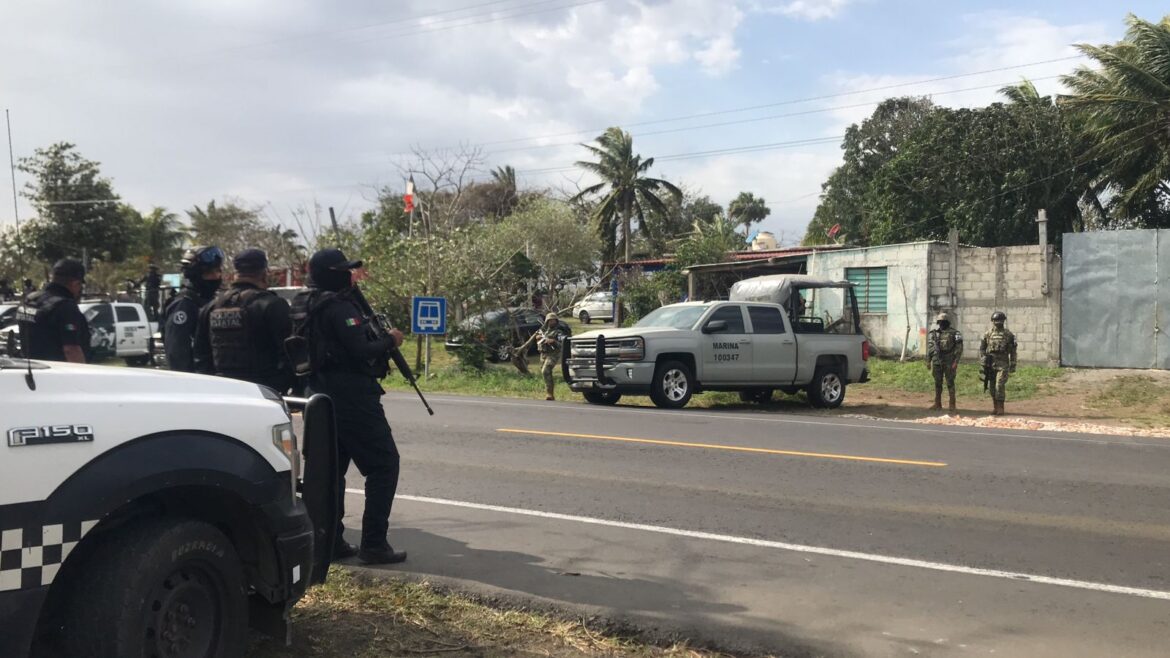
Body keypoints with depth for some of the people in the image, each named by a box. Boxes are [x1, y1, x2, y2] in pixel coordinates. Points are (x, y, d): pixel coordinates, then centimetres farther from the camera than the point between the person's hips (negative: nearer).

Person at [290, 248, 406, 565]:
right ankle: (373, 544, -5)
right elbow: (360, 351, -22)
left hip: (321, 395, 9)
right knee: (383, 464, -3)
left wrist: (377, 335, 10)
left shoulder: (305, 307, 11)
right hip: (351, 397, -9)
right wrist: (389, 340, -6)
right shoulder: (339, 307, -16)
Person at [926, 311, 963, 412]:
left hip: (949, 362, -4)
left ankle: (952, 404, 3)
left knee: (950, 383, -2)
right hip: (937, 361, 4)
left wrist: (956, 362, -13)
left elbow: (959, 348, -7)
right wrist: (928, 361, 8)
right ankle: (937, 403, 16)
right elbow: (930, 347, 12)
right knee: (937, 383, 8)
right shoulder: (934, 332, 7)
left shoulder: (954, 333, -6)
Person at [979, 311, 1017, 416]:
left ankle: (1001, 408, -6)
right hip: (991, 364, 3)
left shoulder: (1008, 334, 1)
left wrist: (1013, 365, -1)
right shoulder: (988, 334, 8)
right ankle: (995, 407, 14)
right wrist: (984, 358, -1)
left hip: (1003, 364, -3)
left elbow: (1013, 351, 2)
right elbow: (982, 348, 12)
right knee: (993, 387, 6)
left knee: (1000, 385, -12)